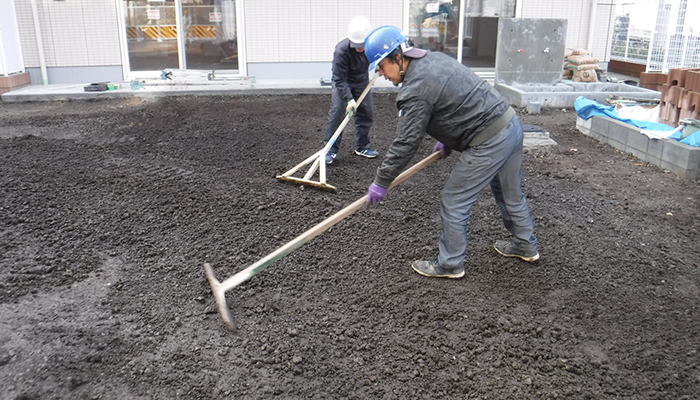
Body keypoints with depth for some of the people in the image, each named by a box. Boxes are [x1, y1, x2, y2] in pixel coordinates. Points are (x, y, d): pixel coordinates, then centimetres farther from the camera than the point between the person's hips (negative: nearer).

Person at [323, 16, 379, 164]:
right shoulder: (341, 50, -35)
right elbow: (340, 79, -30)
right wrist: (349, 99, -36)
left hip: (362, 80, 4)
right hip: (343, 82, -4)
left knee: (366, 113, 5)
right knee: (336, 113, -12)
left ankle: (362, 147, 20)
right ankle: (330, 149, -4)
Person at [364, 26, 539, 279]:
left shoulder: (416, 90, -19)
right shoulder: (435, 58, 11)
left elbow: (405, 144, -17)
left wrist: (381, 182, -7)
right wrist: (448, 141, 27)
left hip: (489, 143, -10)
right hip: (511, 124, 10)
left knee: (454, 202, 3)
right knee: (511, 193, 26)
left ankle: (450, 264, 18)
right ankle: (526, 246, 45)